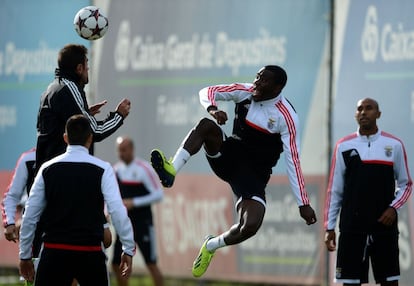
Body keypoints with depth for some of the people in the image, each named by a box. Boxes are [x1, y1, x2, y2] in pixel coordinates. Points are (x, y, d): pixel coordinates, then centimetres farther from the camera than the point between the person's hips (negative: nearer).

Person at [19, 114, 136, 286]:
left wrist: (25, 255, 14)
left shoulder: (47, 169, 4)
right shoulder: (102, 169, -2)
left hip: (54, 252, 1)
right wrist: (128, 249, -3)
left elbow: (30, 215, 6)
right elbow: (118, 212, -10)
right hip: (90, 251, -1)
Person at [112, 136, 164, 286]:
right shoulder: (116, 169, 8)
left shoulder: (144, 168, -11)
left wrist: (134, 203, -19)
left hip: (143, 223, -6)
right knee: (117, 264, 6)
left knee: (151, 264, -5)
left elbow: (158, 194, -14)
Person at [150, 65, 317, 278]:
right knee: (206, 125, -27)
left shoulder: (286, 117, -16)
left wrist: (303, 204, -20)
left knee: (251, 225, -24)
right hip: (229, 155, 3)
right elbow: (208, 92, -3)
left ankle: (211, 246, 7)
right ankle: (171, 171, -40)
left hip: (255, 174, -3)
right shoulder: (245, 92, -4)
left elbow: (292, 161, -17)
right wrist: (212, 109, -28)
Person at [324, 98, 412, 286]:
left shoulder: (394, 145, 4)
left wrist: (393, 207, -8)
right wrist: (329, 227, 3)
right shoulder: (343, 146, 6)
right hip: (352, 226, 0)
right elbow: (334, 190, 8)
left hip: (385, 224, 0)